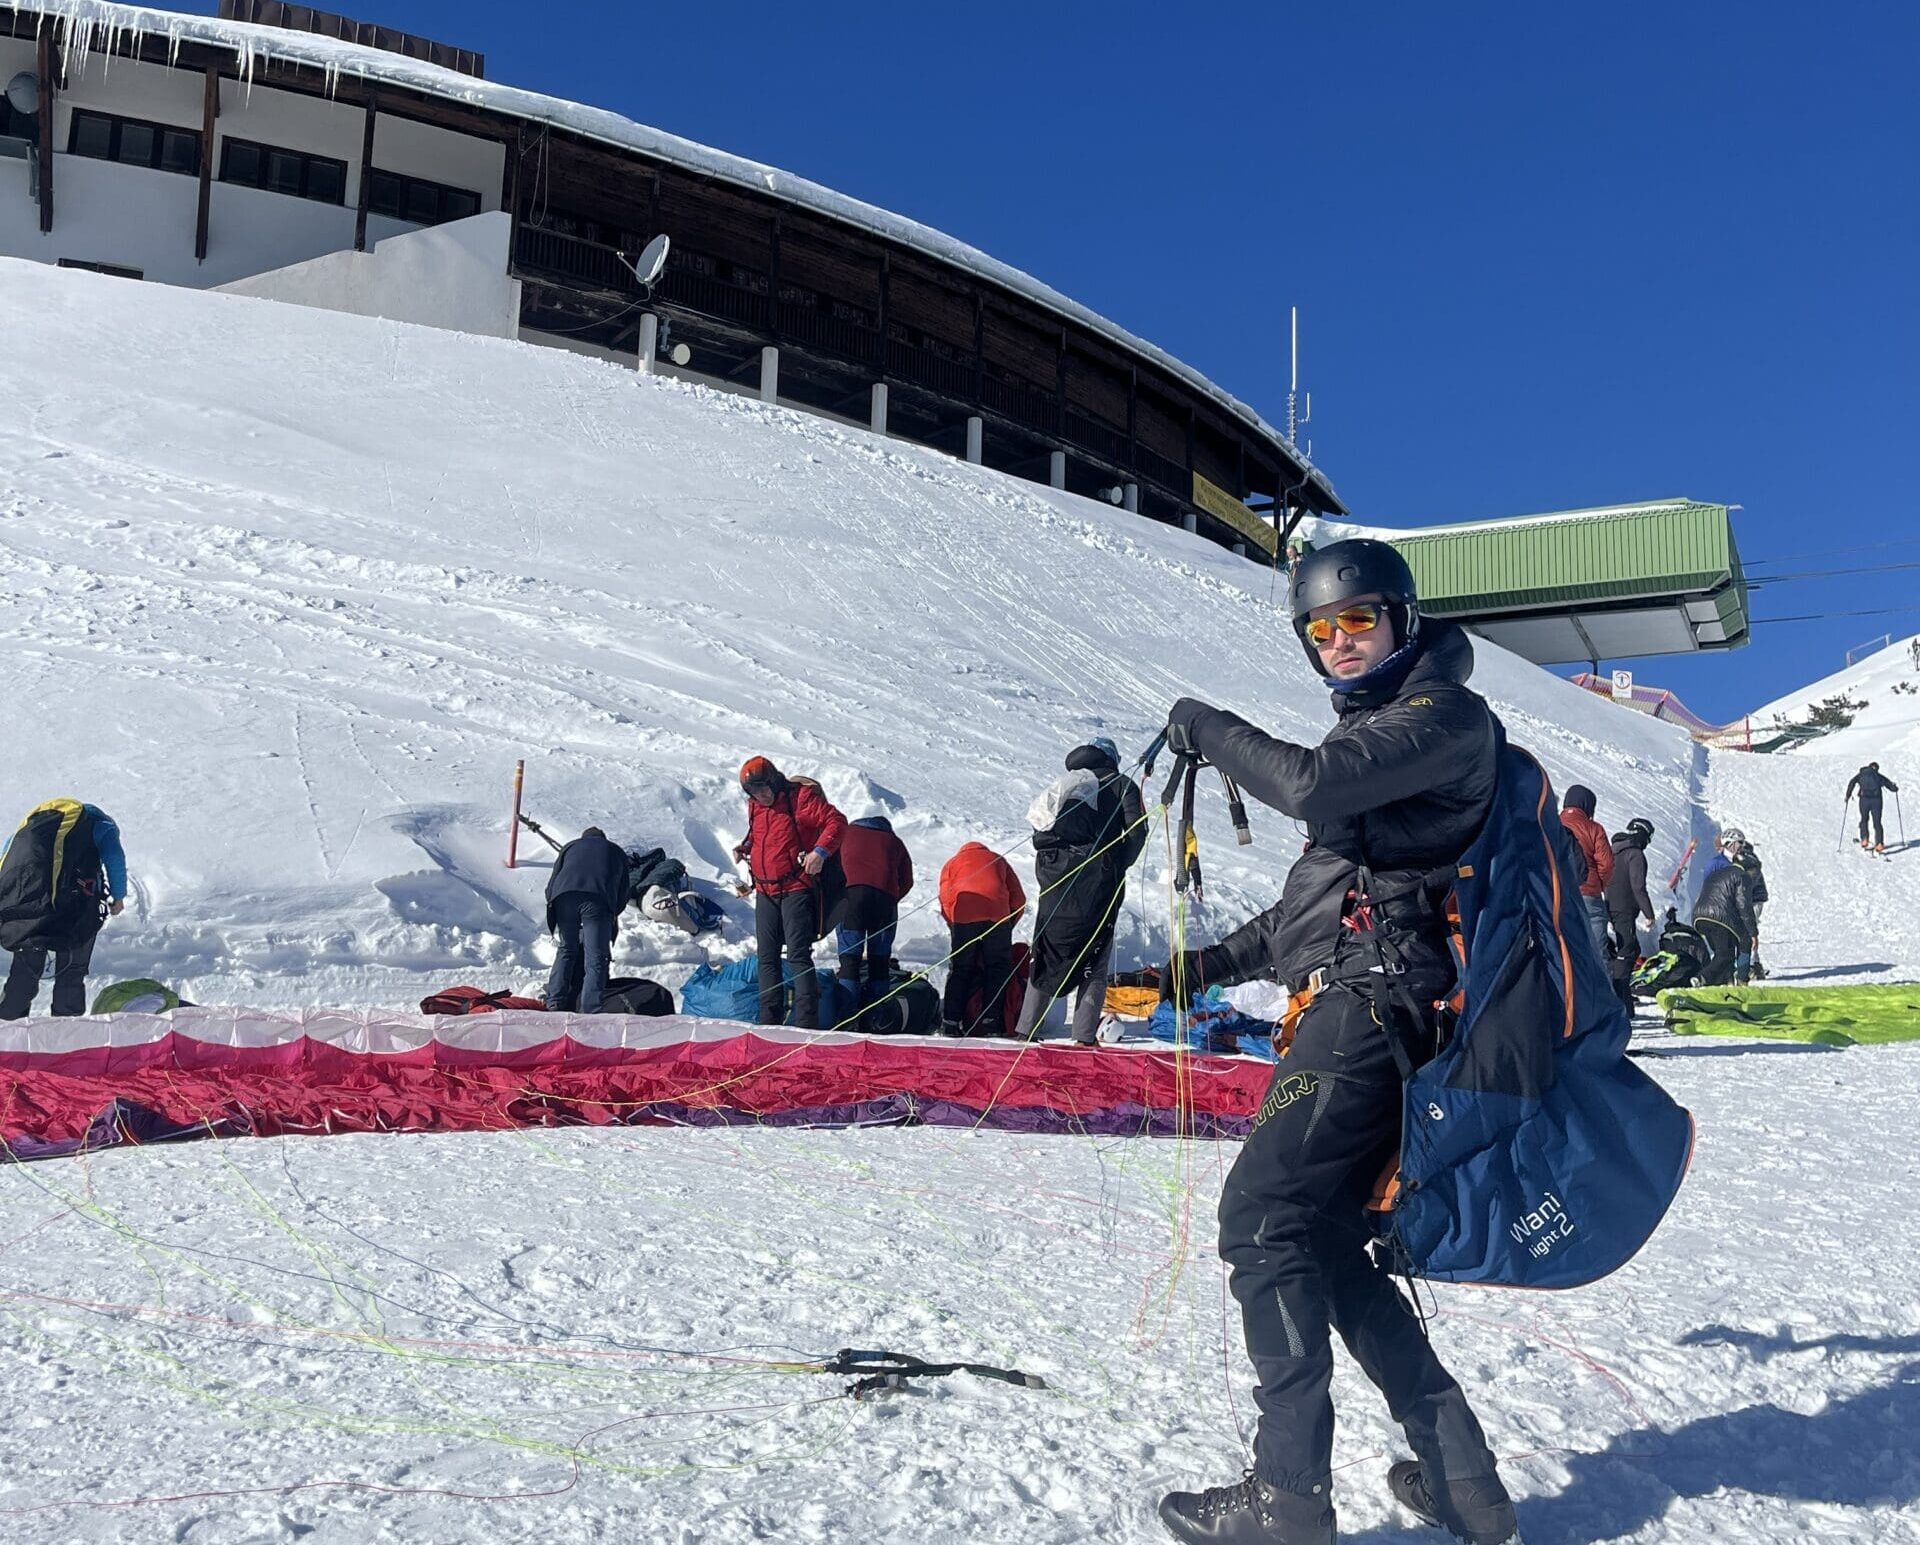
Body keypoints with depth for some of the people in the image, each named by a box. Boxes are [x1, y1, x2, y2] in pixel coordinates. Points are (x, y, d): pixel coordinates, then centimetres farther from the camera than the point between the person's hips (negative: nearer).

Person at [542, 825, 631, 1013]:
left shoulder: (570, 846, 34)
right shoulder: (617, 851, 33)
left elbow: (551, 884, 25)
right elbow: (623, 892, 26)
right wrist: (613, 915, 38)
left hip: (565, 895, 2)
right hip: (598, 899, -2)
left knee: (566, 950, 18)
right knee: (596, 958, -1)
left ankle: (555, 1003, 10)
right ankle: (591, 1010, -12)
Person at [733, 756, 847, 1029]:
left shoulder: (801, 797, -9)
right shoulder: (755, 807, 13)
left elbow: (837, 822, -13)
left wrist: (820, 852, -26)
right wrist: (745, 847, 9)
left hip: (797, 889, -7)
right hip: (765, 892, 7)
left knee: (798, 955, -12)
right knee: (767, 957, 9)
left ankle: (807, 1023, -13)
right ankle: (770, 1020, 16)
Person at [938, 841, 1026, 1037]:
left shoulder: (953, 862, 28)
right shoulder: (998, 860, 31)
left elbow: (945, 901, 12)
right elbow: (1018, 899, 21)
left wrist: (954, 926, 19)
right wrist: (1008, 924, 26)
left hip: (963, 916, 0)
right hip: (997, 915, 0)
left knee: (959, 969, 8)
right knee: (997, 969, 8)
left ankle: (950, 1022, 3)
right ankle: (992, 1022, 1)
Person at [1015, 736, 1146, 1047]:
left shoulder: (1063, 785, 19)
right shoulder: (1122, 786, 9)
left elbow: (1040, 832, 11)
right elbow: (1136, 832, -3)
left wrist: (1048, 869, 13)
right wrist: (1117, 867, 7)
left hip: (1055, 880, 3)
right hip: (1097, 881, -3)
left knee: (1047, 956, 11)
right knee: (1095, 962, 5)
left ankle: (1025, 1030, 7)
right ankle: (1085, 1036, -2)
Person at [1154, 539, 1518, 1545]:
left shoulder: (1444, 714, -5)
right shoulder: (1376, 728, 25)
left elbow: (1310, 786, -23)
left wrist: (1205, 729, -8)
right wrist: (1212, 964, 23)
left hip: (1376, 1003, -10)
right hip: (1350, 1009, 10)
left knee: (1262, 1217, -12)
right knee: (1323, 1244, 10)